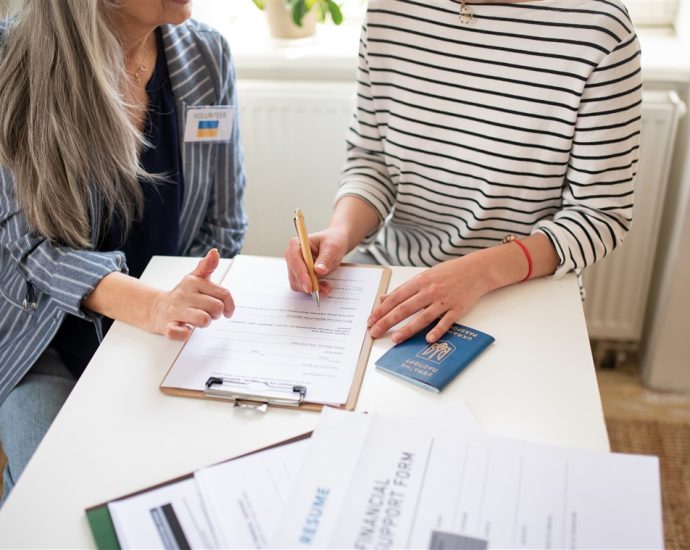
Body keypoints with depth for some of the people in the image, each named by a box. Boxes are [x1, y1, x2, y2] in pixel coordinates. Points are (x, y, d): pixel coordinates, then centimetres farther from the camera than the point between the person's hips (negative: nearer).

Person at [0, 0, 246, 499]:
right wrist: (150, 306, -35)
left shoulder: (206, 54, -4)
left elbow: (224, 226, 1)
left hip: (168, 341, 3)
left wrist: (180, 307, -13)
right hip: (49, 339, -2)